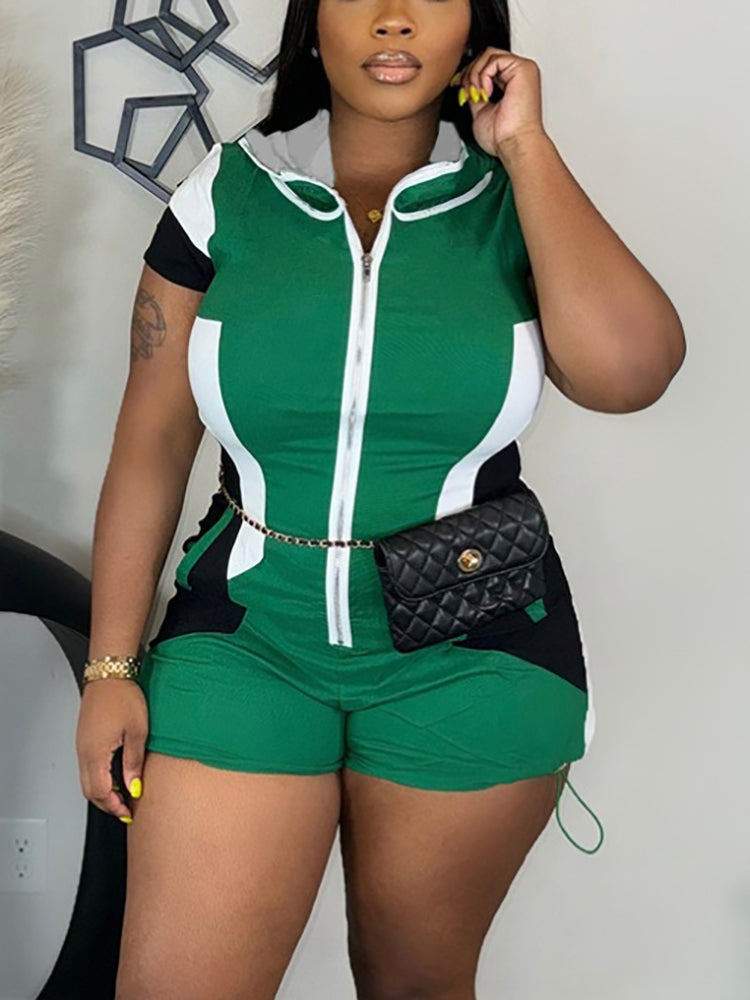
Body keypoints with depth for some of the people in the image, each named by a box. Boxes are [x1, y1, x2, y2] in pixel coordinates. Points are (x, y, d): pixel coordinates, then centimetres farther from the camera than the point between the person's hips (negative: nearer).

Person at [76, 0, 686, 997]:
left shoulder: (516, 200, -1)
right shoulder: (224, 197, 0)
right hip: (245, 638, 0)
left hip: (474, 661, 0)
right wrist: (112, 667, -2)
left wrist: (525, 147, -12)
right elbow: (152, 444, 0)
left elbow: (628, 374, -19)